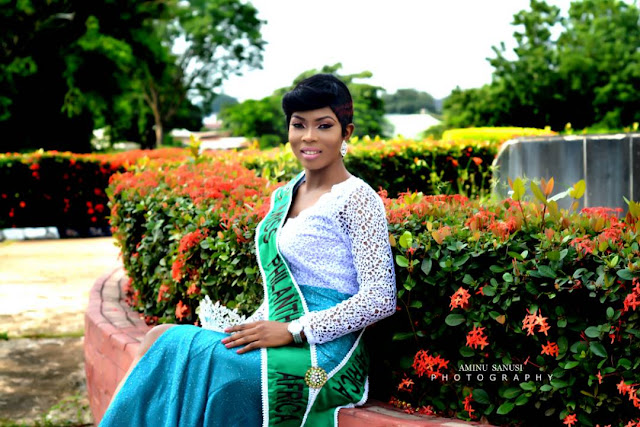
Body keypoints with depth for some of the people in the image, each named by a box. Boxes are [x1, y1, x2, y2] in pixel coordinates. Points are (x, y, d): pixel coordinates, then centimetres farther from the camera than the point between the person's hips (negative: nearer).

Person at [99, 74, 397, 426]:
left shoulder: (355, 198, -7)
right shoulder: (283, 197, 16)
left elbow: (381, 299, -14)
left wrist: (291, 331, -16)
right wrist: (251, 330, 4)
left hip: (322, 356, -7)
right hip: (282, 343, 7)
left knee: (168, 344, -19)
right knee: (160, 338, -11)